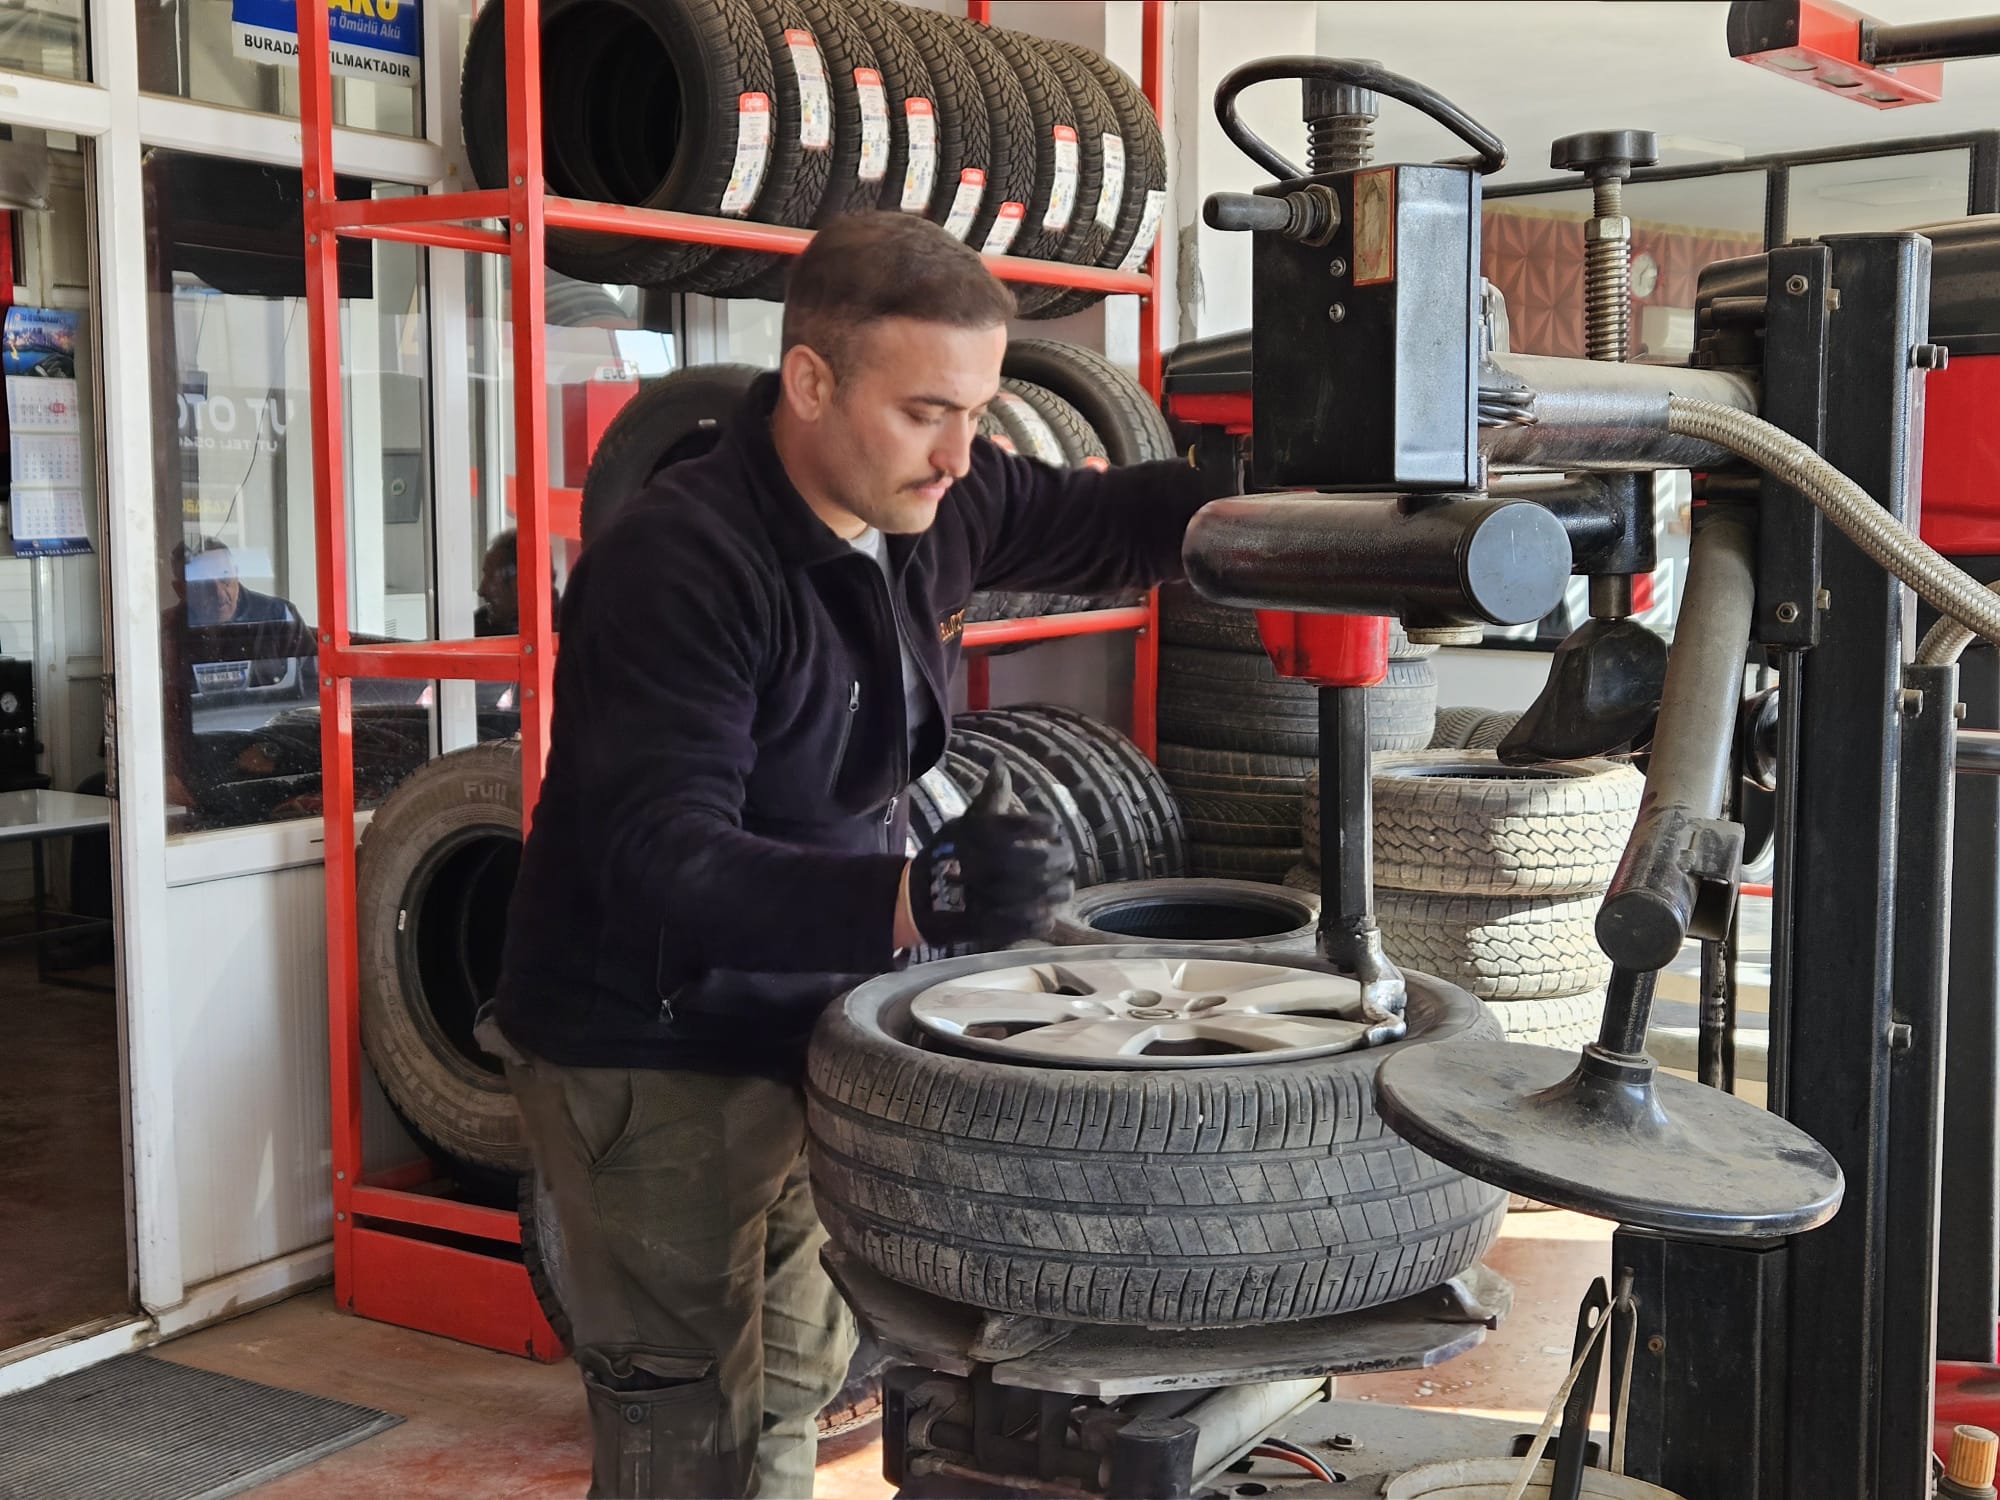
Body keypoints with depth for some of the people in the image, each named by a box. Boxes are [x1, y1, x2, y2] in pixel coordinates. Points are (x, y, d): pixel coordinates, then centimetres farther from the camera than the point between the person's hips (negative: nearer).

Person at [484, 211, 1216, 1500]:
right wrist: (915, 899, -47)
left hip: (809, 1033, 7)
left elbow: (1099, 520, 14)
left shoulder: (932, 498, -4)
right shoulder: (678, 566, -26)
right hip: (654, 1057, -7)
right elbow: (665, 866, -33)